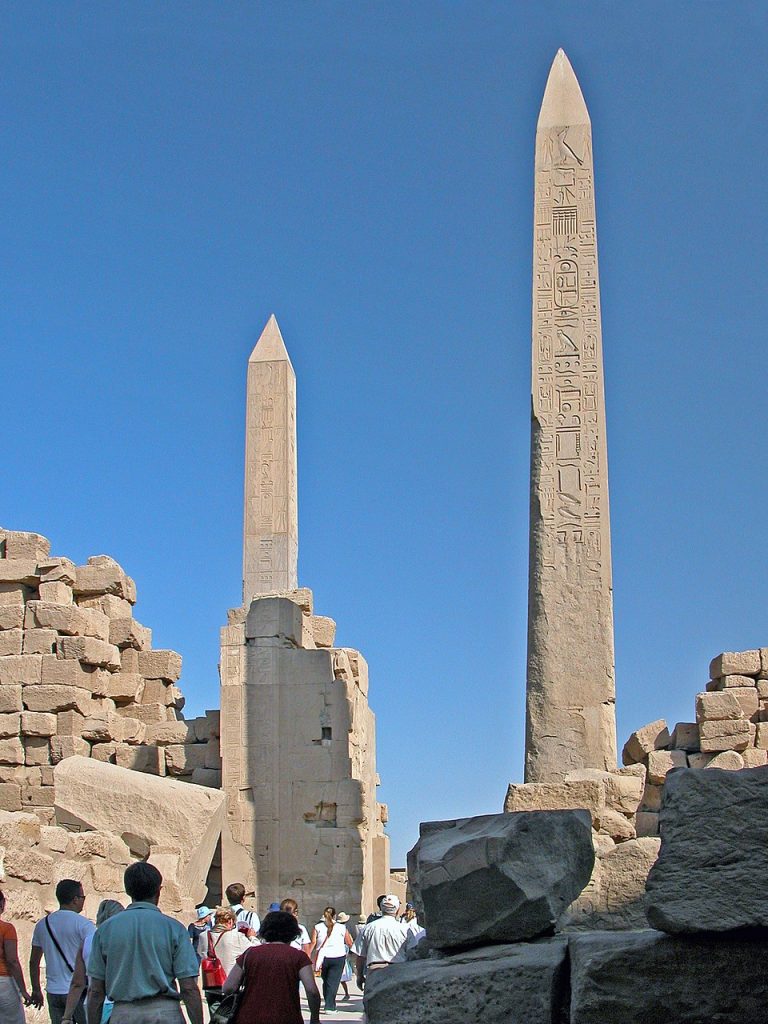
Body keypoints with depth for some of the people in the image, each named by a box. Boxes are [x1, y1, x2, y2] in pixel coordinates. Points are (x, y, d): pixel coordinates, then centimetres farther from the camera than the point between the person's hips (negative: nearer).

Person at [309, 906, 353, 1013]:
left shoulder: (317, 927, 1)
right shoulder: (341, 928, -1)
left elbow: (313, 943, -8)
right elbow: (349, 943, 5)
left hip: (323, 957, 2)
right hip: (338, 957, -2)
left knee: (326, 981, 20)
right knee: (333, 982, -1)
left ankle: (328, 1003, 29)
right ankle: (330, 1007, -7)